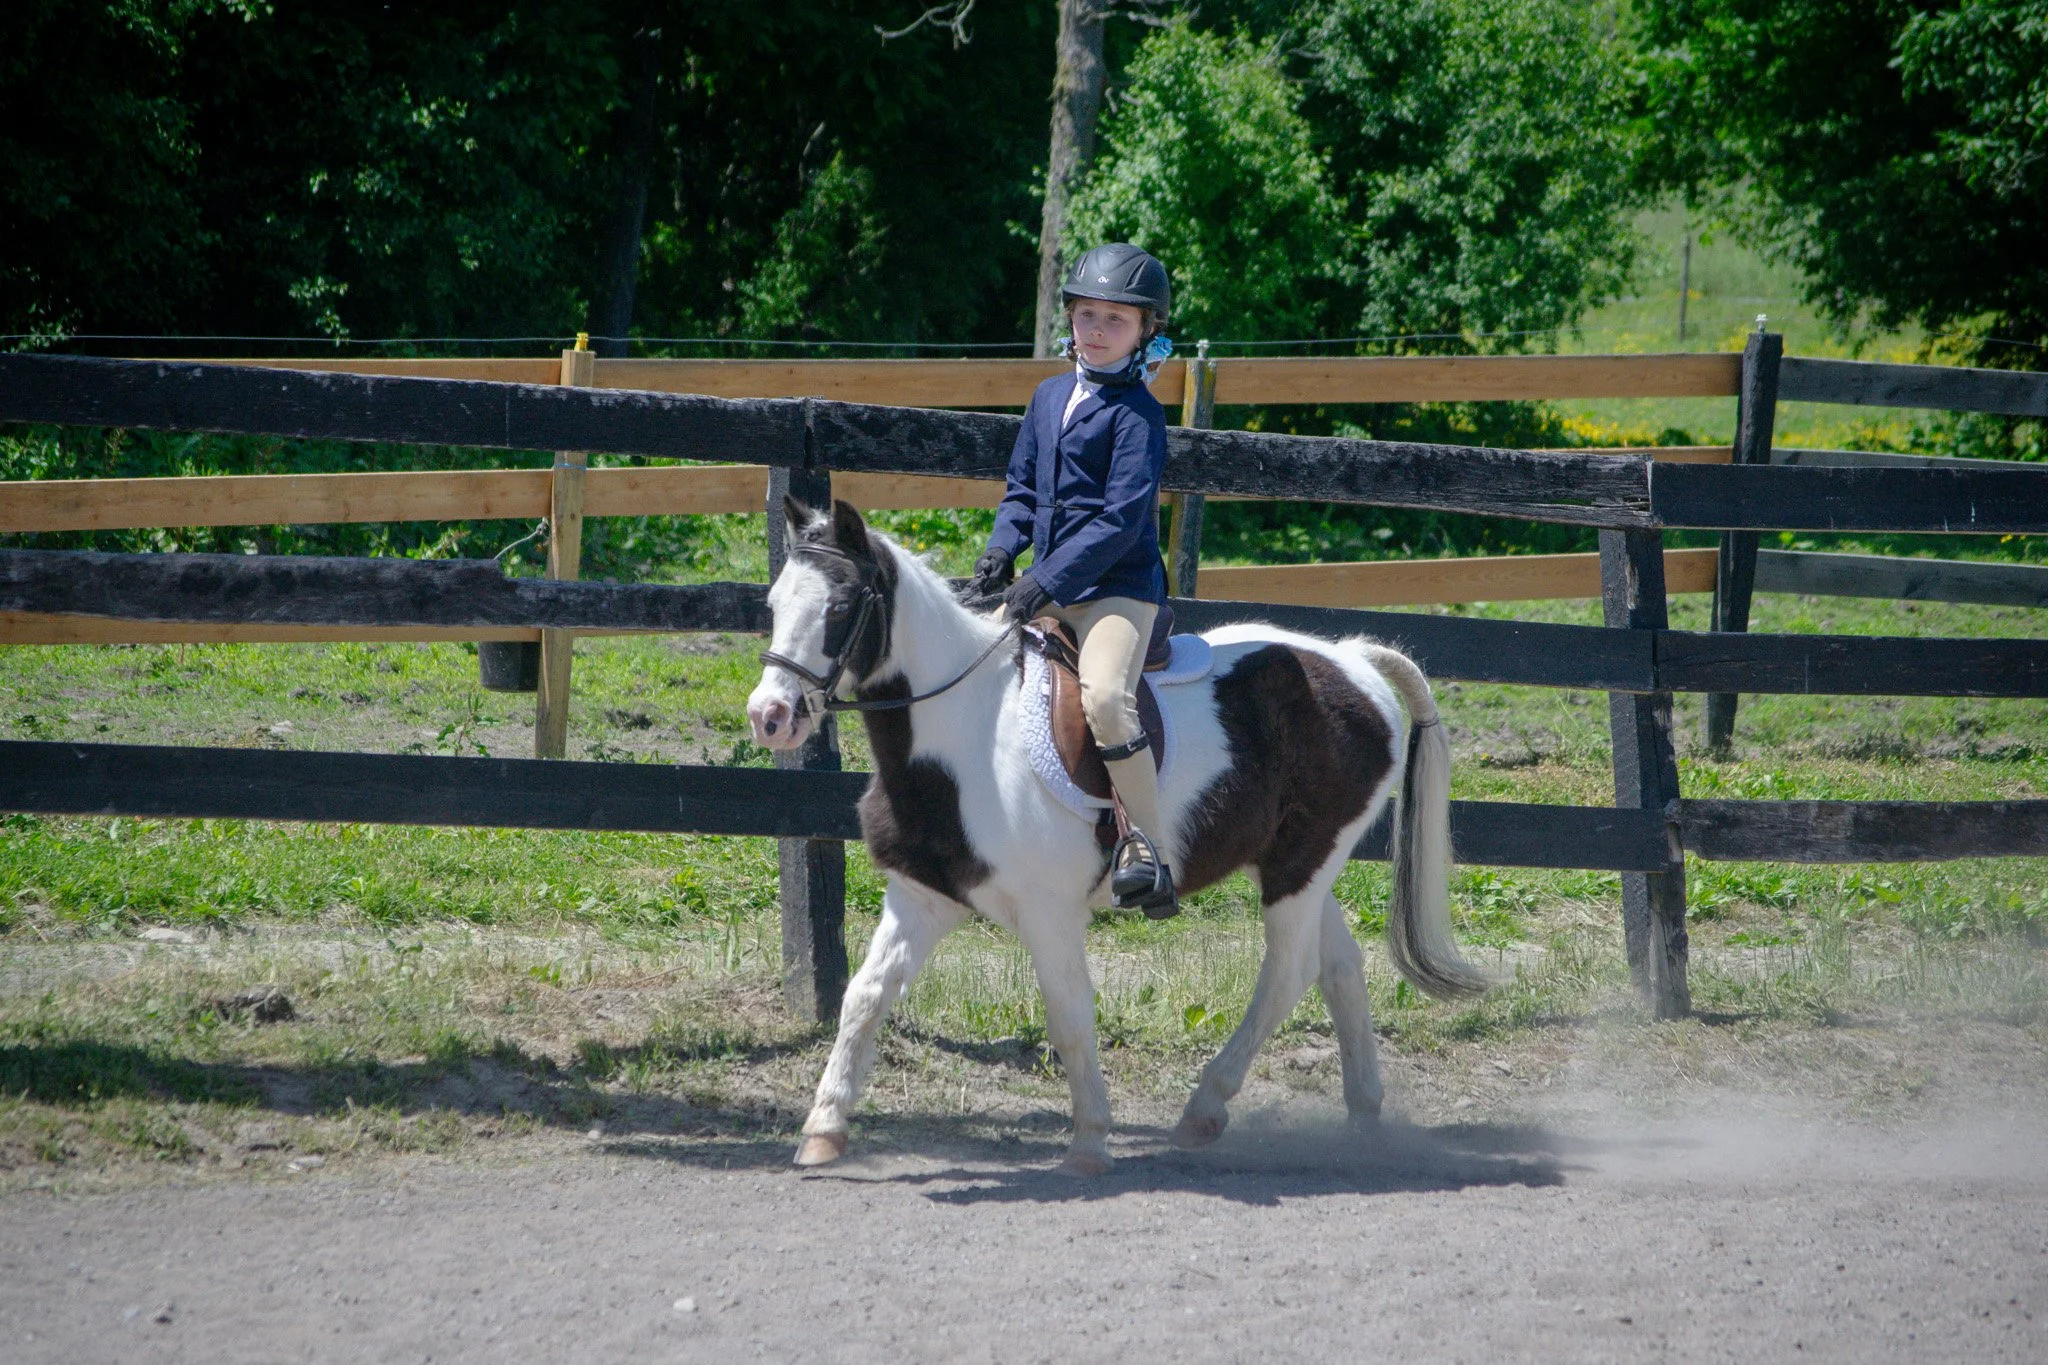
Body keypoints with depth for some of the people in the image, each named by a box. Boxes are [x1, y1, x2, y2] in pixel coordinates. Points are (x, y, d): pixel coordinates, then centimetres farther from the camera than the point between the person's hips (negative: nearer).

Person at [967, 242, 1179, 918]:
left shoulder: (1136, 412, -9)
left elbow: (1122, 518, -16)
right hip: (1046, 583, 8)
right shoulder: (1051, 396, 14)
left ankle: (1147, 846, -25)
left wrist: (1050, 581, -22)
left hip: (1117, 587, -8)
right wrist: (1002, 548, 0)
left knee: (1105, 696, -29)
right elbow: (1024, 487, 21)